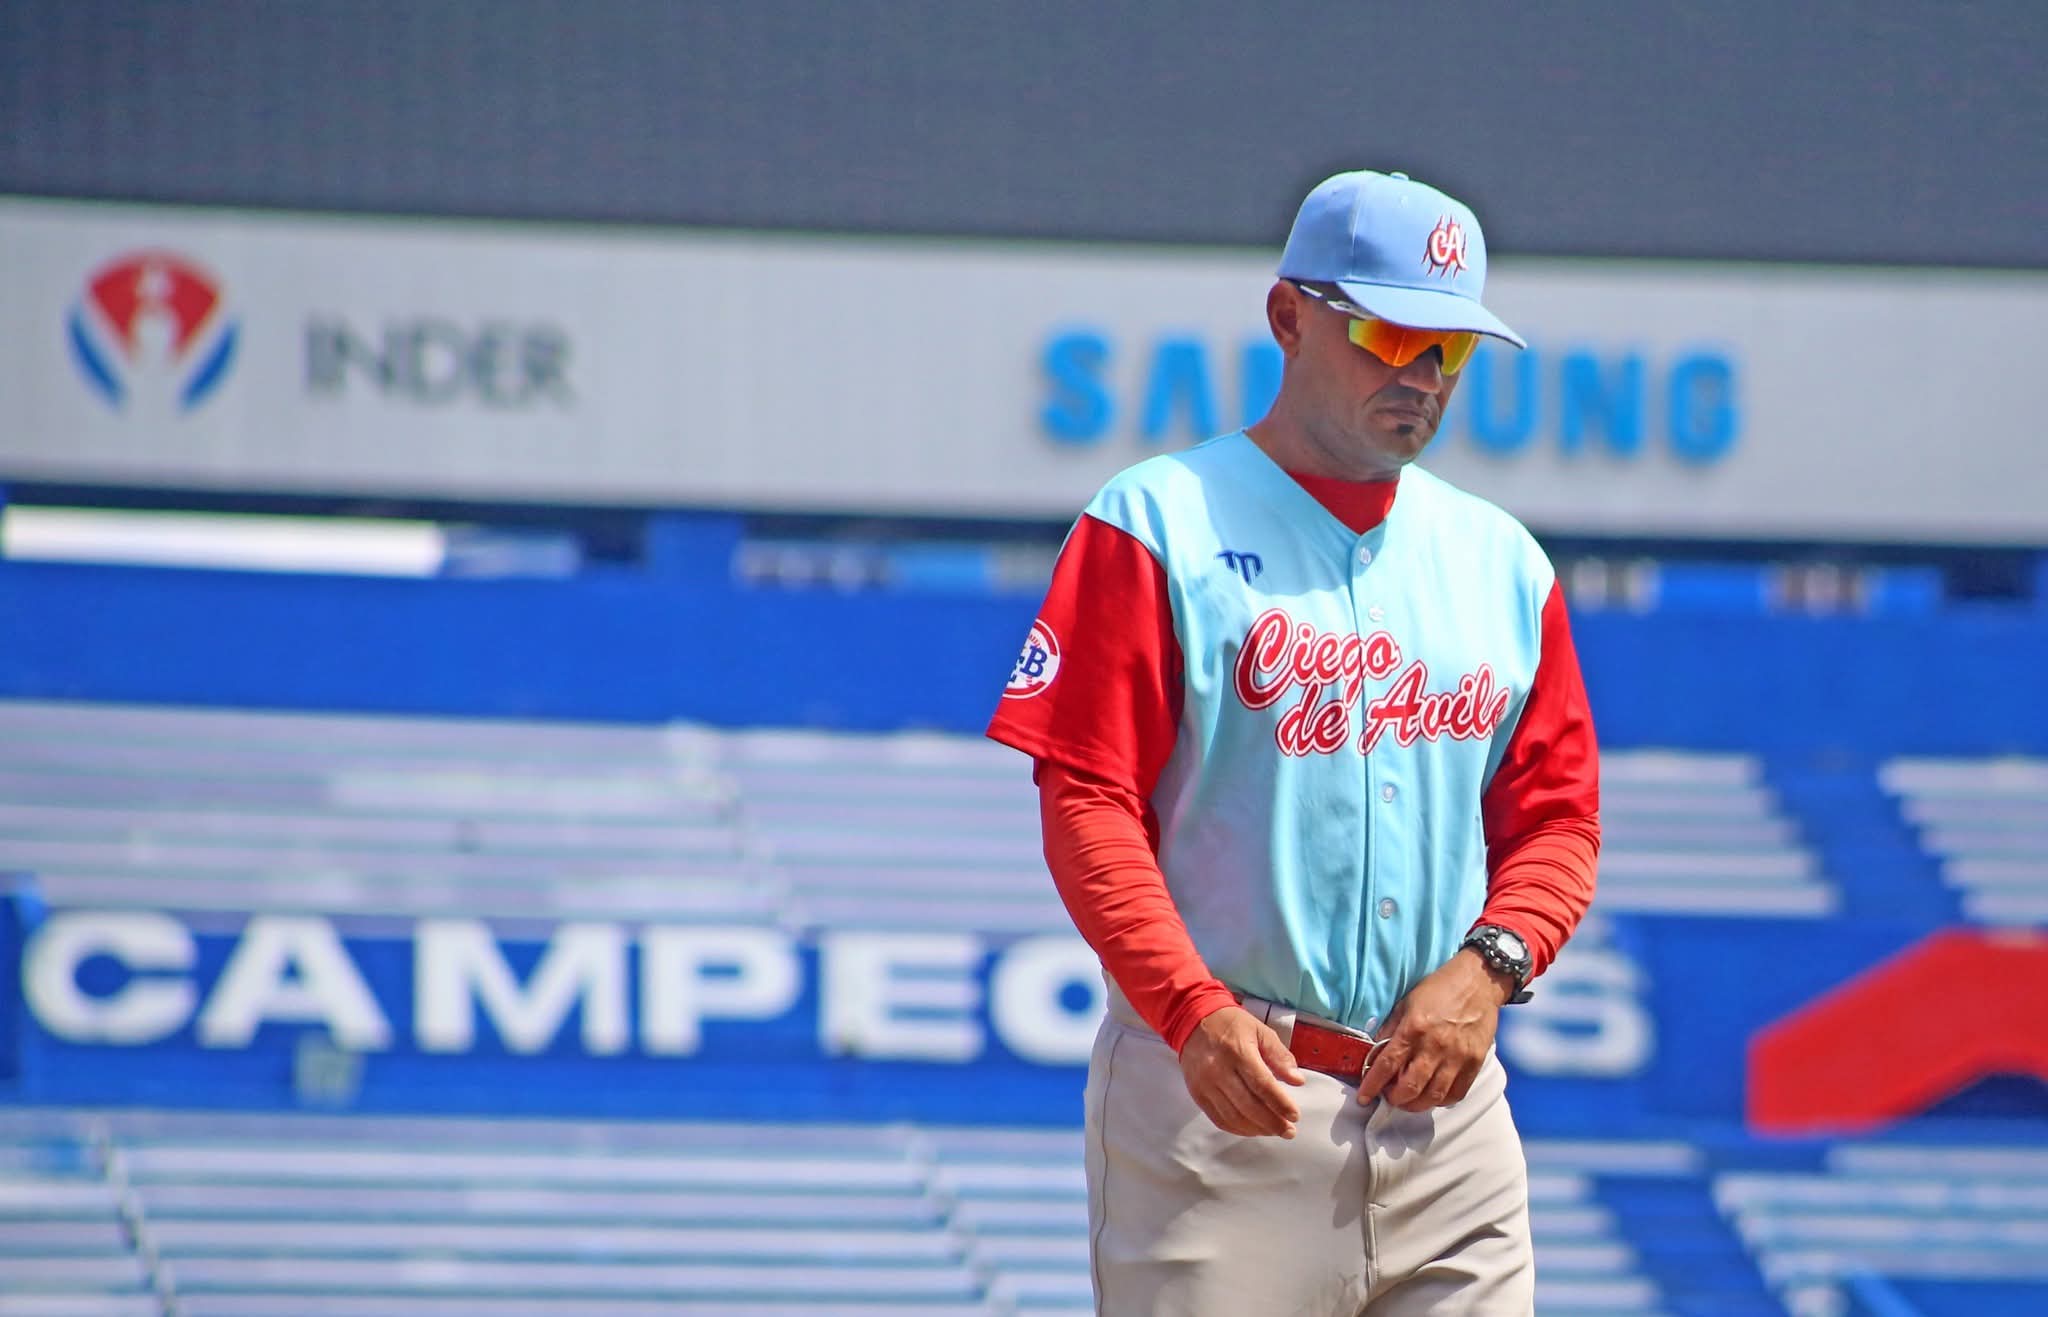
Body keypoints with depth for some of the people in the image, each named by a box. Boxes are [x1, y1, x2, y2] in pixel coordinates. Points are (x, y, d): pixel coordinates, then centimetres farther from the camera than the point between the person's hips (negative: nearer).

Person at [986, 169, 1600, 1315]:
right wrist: (1193, 1009, -19)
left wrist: (1490, 964, -4)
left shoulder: (1503, 563, 15)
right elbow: (1087, 802, -6)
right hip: (1217, 1093, -4)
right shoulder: (1159, 525, 0)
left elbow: (1558, 815, 17)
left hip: (1441, 1095, 5)